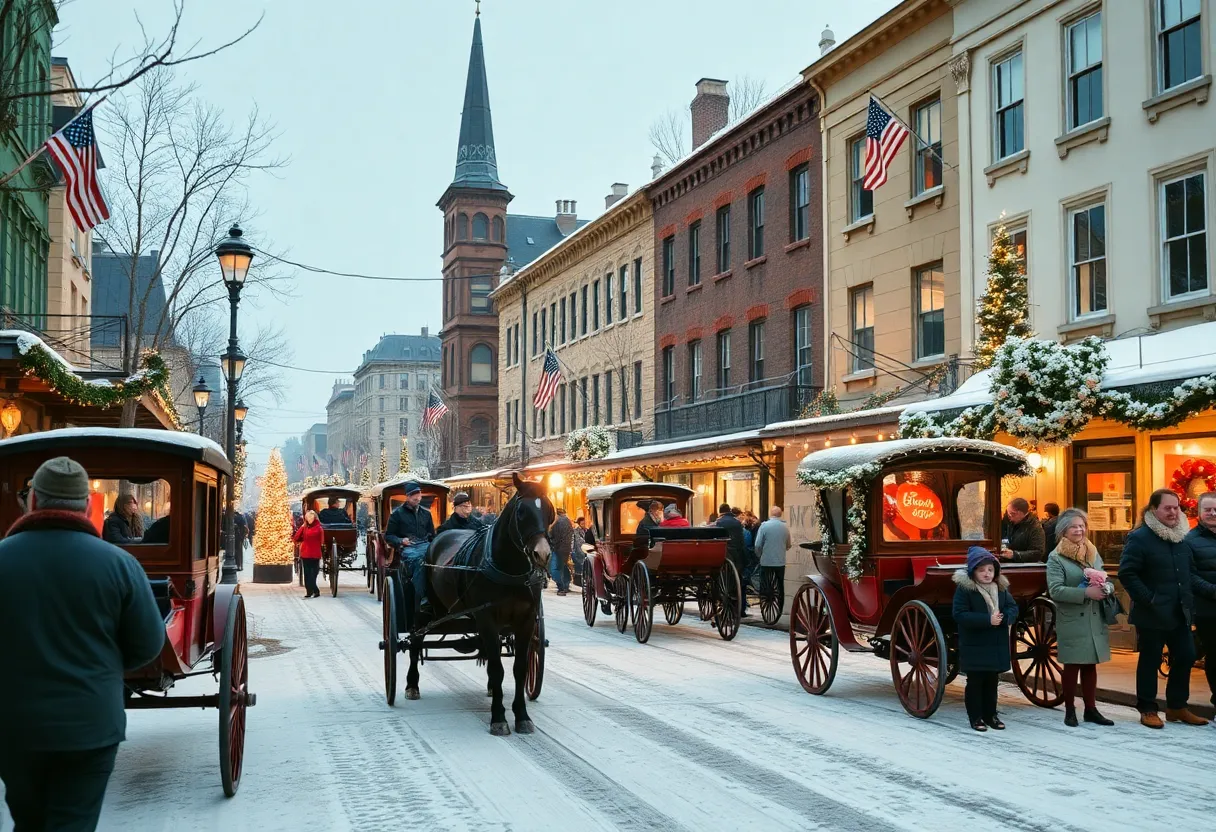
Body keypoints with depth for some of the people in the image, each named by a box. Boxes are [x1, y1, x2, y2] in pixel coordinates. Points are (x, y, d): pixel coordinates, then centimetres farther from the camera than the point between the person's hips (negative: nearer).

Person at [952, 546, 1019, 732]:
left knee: (991, 682, 14)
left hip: (996, 646, 5)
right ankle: (976, 718, 12)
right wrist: (987, 620, -25)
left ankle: (990, 715, 24)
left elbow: (1013, 607, 6)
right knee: (975, 682, 3)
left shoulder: (1001, 588, 6)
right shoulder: (964, 589, -14)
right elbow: (959, 615, -20)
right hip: (974, 647, -5)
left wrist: (1004, 617, -18)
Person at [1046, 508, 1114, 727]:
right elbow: (1055, 590, -17)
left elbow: (1107, 581, 13)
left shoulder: (1093, 553, 12)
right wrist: (1085, 593, -25)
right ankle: (1069, 711, 12)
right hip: (1071, 621, -5)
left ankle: (1091, 709, 19)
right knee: (1072, 666, 2)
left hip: (1094, 620, 5)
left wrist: (1105, 588, -12)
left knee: (1090, 665, 11)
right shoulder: (1056, 557, -7)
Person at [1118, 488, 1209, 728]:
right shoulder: (1139, 538, -13)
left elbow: (1190, 571, 21)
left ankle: (1177, 707, 23)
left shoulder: (1182, 538, 11)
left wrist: (1188, 597, 8)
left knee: (1185, 657, 9)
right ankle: (1147, 710, 13)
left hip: (1180, 613, 7)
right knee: (1150, 662, 2)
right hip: (1152, 614, -7)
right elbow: (1127, 573, -18)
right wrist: (1148, 599, -20)